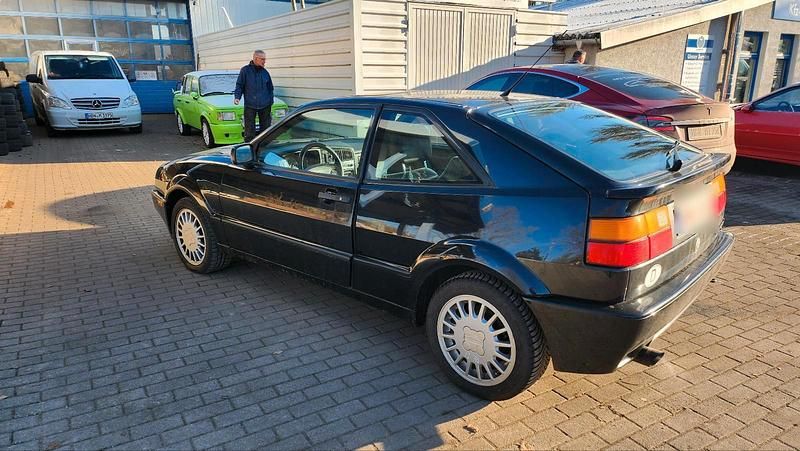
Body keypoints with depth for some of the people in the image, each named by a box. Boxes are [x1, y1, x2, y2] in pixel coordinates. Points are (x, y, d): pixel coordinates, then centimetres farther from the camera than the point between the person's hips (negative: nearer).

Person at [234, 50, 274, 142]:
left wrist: (270, 102, 12)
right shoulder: (245, 70, -1)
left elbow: (270, 88, 14)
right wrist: (237, 97, -12)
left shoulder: (265, 72, 8)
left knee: (266, 128, 8)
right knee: (249, 130, 0)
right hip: (250, 105, -3)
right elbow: (239, 85, 2)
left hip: (264, 106, 3)